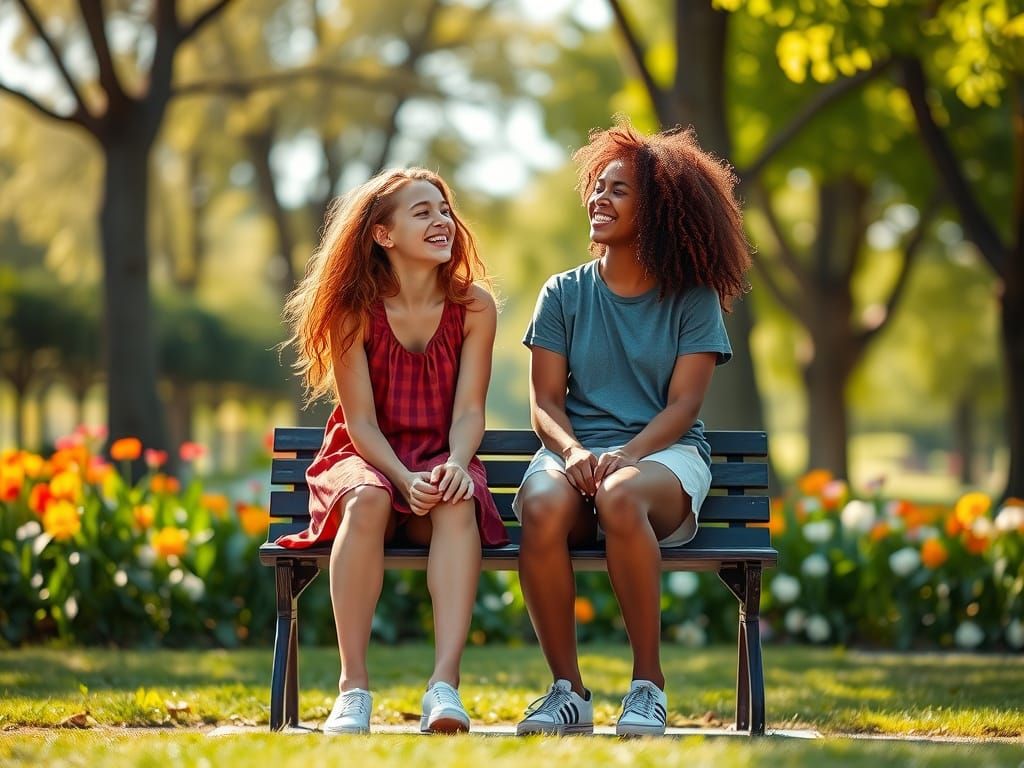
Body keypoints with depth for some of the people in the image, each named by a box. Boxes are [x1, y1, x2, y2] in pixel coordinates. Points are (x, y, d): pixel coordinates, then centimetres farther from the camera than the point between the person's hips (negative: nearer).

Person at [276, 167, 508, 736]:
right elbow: (361, 421, -9)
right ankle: (353, 688, -38)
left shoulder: (474, 306, -1)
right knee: (366, 500, -37)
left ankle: (444, 684, -46)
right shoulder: (353, 310, -5)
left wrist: (456, 464, -27)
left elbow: (468, 411, -6)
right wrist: (406, 479, -26)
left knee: (458, 502, -36)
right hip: (365, 459, -1)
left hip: (441, 461, 1)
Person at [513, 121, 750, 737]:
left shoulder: (693, 299, 6)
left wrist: (625, 455, -21)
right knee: (543, 507, -36)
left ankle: (649, 683, -26)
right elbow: (545, 401, 6)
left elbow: (683, 404, -3)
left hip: (665, 454, -2)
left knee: (621, 496, -40)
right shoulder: (564, 294, 12)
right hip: (575, 450, 2)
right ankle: (567, 688, -24)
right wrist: (574, 452, -17)